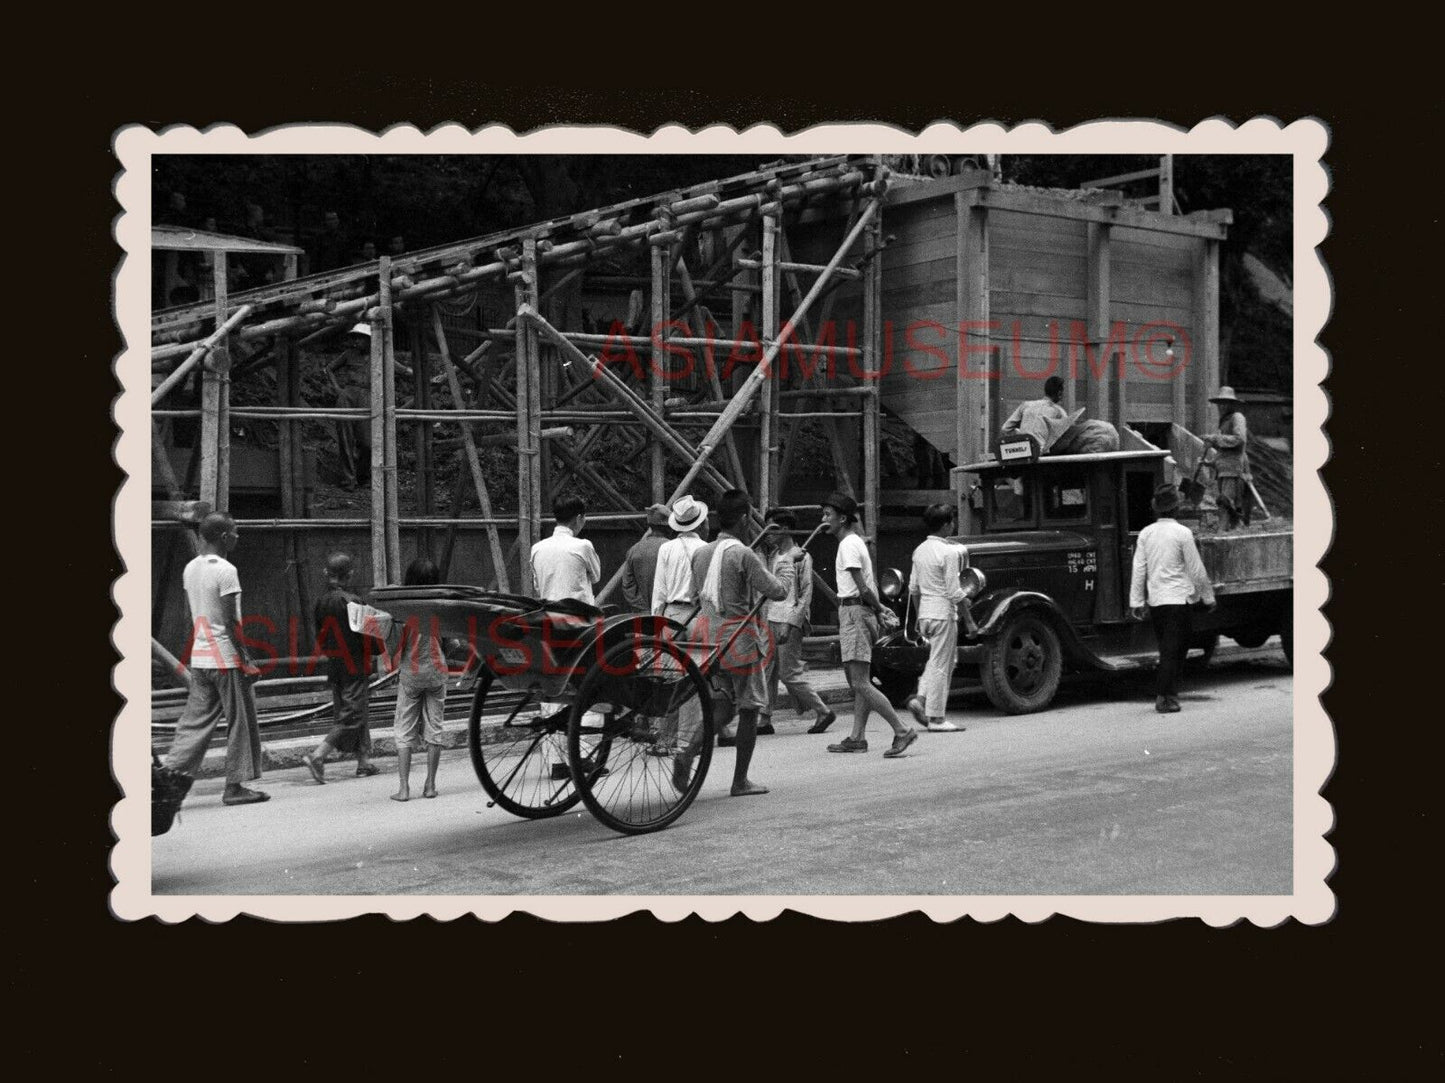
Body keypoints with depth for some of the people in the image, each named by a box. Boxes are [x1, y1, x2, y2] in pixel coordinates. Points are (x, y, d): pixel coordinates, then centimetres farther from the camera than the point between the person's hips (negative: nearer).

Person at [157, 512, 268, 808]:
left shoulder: (190, 569, 10)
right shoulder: (225, 571, -15)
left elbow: (192, 614, 15)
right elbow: (231, 621, -18)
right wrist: (246, 660, -13)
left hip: (199, 658, 8)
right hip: (226, 658, -8)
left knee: (195, 721, 9)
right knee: (240, 722, 3)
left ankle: (172, 769, -5)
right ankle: (236, 786, 7)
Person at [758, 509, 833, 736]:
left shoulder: (801, 556, -6)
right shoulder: (774, 556, 16)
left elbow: (806, 595, -11)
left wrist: (789, 623, -18)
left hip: (788, 622, -8)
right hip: (770, 620, 8)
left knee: (790, 673, -6)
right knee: (766, 671, 5)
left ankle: (823, 712, 6)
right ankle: (765, 720, 8)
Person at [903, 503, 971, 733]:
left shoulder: (920, 550, 8)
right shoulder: (949, 552, -14)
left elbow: (913, 588, 13)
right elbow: (954, 592, -16)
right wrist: (969, 619, -9)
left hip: (925, 613, 7)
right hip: (944, 613, -7)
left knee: (937, 661, 21)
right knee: (940, 665, -1)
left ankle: (920, 697, 6)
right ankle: (936, 718, 4)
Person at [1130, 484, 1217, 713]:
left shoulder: (1146, 533, 4)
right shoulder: (1182, 533, -9)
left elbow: (1139, 570, 4)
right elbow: (1196, 569, -5)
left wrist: (1136, 601, 9)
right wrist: (1208, 596, 6)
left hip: (1155, 599, 5)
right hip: (1177, 598, -5)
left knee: (1168, 649, 16)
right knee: (1173, 650, -3)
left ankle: (1170, 694, 19)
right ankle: (1164, 697, -7)